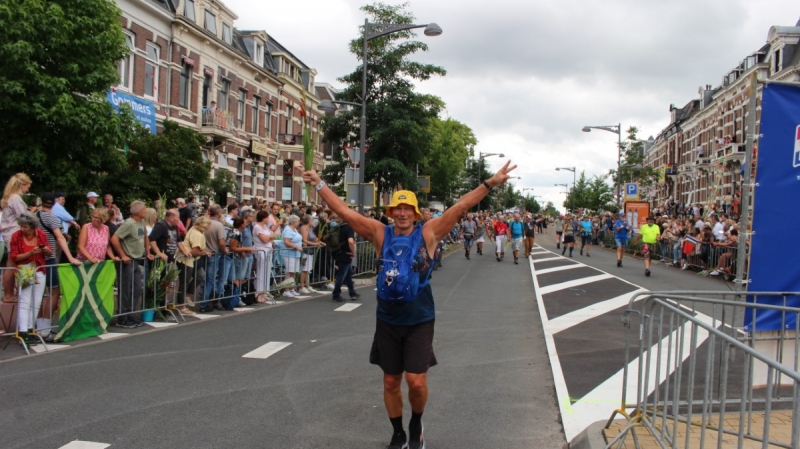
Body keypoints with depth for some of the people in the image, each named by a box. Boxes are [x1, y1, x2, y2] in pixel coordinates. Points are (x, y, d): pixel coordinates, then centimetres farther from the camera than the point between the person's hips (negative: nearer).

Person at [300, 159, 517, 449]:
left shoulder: (428, 233, -5)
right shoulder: (380, 234, -2)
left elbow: (460, 207, -11)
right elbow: (344, 211, -2)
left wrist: (490, 184, -17)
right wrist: (319, 185, -3)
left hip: (419, 321, -2)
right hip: (387, 321, 2)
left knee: (416, 381, -7)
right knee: (391, 382, 12)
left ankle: (416, 425, 24)